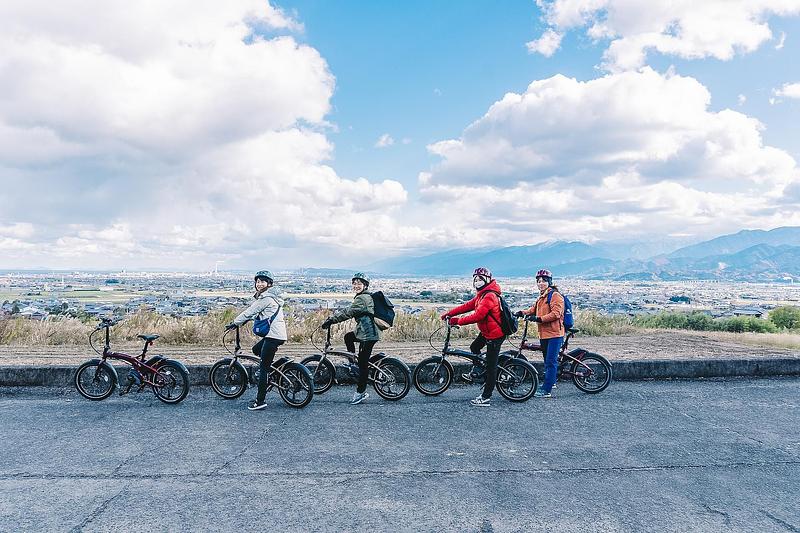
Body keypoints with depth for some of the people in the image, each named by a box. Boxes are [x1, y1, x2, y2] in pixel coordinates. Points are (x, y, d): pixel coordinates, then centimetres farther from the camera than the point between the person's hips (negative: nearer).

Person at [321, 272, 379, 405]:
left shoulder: (362, 298, -15)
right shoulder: (366, 297, 17)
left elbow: (348, 313, -21)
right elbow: (348, 311, 22)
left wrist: (330, 320, -17)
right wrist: (333, 318, 19)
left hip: (368, 334, -10)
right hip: (363, 331, 10)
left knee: (363, 362, -4)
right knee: (348, 337, 27)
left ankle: (361, 392, 3)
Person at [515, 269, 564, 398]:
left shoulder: (555, 295, -10)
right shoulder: (541, 297, 20)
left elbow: (556, 313, -20)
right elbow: (534, 309, 14)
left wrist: (539, 318, -26)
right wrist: (522, 312, -4)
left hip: (554, 334, -9)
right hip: (544, 334, 9)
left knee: (551, 362, -9)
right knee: (548, 360, 17)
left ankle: (546, 390, -9)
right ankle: (551, 382, 31)